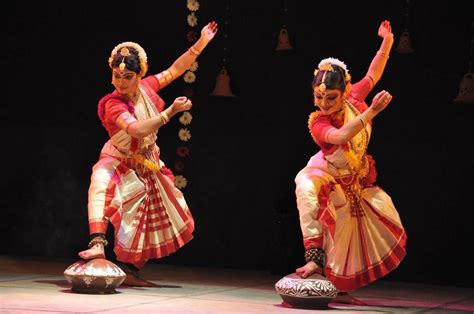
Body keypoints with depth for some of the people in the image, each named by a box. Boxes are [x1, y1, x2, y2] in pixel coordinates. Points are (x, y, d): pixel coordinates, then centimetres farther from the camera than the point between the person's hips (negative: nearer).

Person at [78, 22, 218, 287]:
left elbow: (175, 70, 4)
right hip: (119, 162, -6)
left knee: (150, 220, 8)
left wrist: (201, 43, 2)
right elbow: (137, 129, -40)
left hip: (147, 165, 6)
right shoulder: (112, 104, -26)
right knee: (102, 182, -40)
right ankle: (98, 243, -50)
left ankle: (130, 271, 20)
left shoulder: (146, 87, -9)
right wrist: (171, 111, -38)